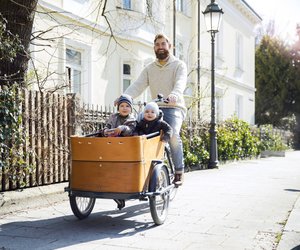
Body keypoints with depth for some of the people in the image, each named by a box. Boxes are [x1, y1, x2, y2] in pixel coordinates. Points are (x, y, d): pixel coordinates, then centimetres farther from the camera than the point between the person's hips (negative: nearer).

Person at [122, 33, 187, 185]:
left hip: (174, 108, -4)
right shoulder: (149, 69, 16)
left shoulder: (179, 65, 4)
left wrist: (175, 94, -39)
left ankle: (179, 172, -14)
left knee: (173, 135, -28)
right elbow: (138, 85, 2)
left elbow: (180, 83, -17)